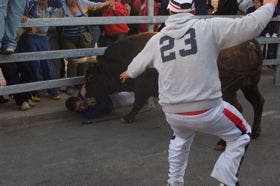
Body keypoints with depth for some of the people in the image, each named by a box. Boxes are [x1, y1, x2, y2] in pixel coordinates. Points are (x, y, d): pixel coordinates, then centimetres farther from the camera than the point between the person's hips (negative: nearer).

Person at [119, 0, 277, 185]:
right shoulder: (209, 28, -10)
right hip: (207, 110, -5)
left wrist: (129, 73, 44)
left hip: (172, 113, 5)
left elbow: (138, 63, 21)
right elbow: (250, 25, -9)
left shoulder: (156, 40, 3)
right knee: (242, 135, 20)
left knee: (181, 139, 37)